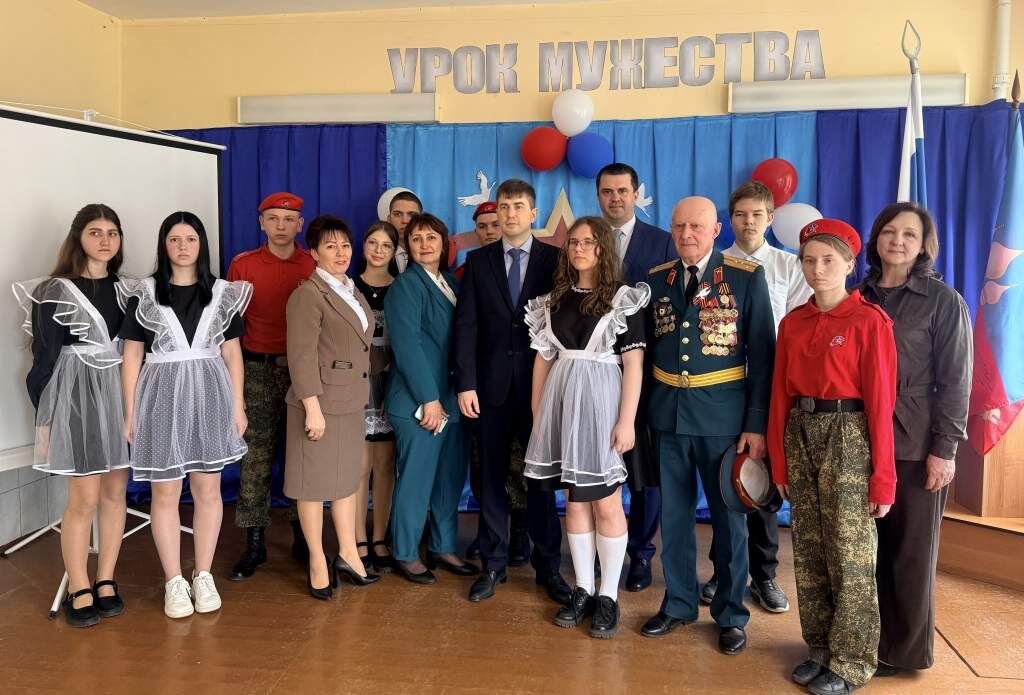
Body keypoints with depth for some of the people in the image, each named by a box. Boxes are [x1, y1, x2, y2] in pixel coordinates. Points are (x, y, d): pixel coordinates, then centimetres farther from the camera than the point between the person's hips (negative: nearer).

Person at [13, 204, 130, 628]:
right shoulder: (55, 293, -4)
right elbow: (44, 359, -3)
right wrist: (44, 418, -5)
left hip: (120, 394, 4)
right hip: (75, 396, -4)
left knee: (116, 492, 8)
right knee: (85, 498, -2)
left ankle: (106, 581, 21)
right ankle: (79, 591, 12)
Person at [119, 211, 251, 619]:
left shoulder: (222, 293, 5)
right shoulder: (143, 294, 2)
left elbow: (232, 353, 8)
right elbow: (131, 357, 3)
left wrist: (238, 405, 3)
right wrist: (130, 413, -1)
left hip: (210, 396, 1)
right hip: (161, 397, -1)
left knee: (208, 490, 7)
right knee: (165, 493, 5)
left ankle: (204, 577, 21)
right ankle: (174, 582, 17)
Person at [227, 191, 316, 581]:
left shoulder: (316, 267, 3)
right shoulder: (242, 266, 4)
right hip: (258, 370, 0)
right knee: (255, 457, 3)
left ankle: (302, 537, 21)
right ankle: (254, 544, 12)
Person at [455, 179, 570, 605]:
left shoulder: (554, 259, 2)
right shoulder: (478, 261, 6)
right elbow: (466, 325, 1)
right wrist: (466, 384, -6)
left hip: (540, 384, -1)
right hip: (491, 383, 2)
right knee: (492, 477, 8)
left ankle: (547, 565, 19)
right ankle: (493, 565, 20)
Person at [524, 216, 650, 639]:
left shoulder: (623, 299, -3)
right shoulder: (555, 299, 10)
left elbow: (633, 363, -7)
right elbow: (543, 357, 11)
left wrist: (627, 419, -14)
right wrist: (537, 411, 9)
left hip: (601, 401, -4)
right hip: (561, 401, 5)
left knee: (606, 503, 1)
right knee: (574, 501, 10)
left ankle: (609, 597, 14)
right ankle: (583, 590, 21)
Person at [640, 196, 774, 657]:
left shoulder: (747, 277, -5)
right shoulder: (656, 279, 5)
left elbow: (763, 355, -6)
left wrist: (757, 424, -10)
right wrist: (643, 411, 2)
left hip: (723, 413, -3)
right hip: (668, 413, 3)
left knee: (728, 515, 9)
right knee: (673, 513, 13)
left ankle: (730, 614, 26)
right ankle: (678, 603, 30)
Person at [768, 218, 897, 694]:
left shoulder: (869, 320, -9)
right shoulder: (792, 323, 7)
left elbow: (880, 400, -11)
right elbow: (781, 394, 8)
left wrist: (883, 475, -13)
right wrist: (778, 462, 6)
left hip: (848, 438, -5)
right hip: (801, 436, 5)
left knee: (850, 555, 4)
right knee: (809, 552, 13)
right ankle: (819, 648, 29)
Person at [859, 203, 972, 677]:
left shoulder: (943, 301, -3)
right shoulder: (861, 297, 8)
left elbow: (954, 381, -6)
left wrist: (944, 449, -11)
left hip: (915, 446, -3)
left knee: (911, 552, 8)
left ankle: (904, 650, 23)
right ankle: (868, 638, 26)